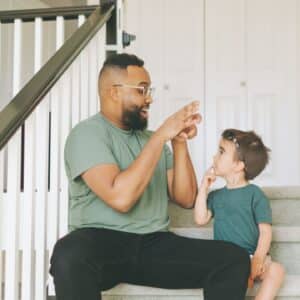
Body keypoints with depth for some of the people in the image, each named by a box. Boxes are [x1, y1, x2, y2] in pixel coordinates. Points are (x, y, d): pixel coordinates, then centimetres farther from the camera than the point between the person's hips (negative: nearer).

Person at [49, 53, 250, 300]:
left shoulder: (151, 139, 17)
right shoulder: (87, 133, -4)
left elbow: (186, 199, 10)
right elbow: (120, 198, -20)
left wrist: (179, 142, -2)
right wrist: (162, 136, -15)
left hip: (155, 244, 6)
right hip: (100, 241, -5)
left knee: (235, 259, -15)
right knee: (69, 256, -41)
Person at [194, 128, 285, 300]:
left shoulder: (255, 195, 1)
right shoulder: (216, 196, 15)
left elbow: (265, 231, -5)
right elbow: (201, 220, 2)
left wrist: (258, 259, -20)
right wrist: (204, 188, 2)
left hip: (251, 256, -2)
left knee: (277, 269, -31)